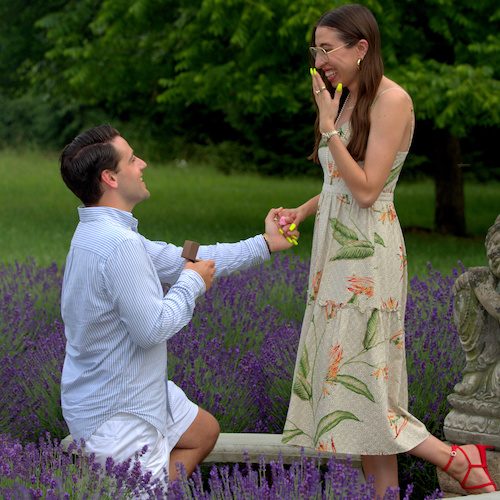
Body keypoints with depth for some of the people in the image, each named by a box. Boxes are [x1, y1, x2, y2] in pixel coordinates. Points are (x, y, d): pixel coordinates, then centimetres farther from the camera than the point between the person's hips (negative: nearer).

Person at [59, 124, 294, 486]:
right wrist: (193, 284, -10)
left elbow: (182, 260, 12)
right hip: (114, 414, -10)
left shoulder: (106, 232, 5)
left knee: (205, 432, 26)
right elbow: (153, 328, -27)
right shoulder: (119, 245, -29)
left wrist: (264, 244, 15)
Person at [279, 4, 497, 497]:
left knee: (359, 375, -8)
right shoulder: (345, 99, 14)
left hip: (367, 253, -9)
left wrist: (329, 127, -17)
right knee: (350, 374, 7)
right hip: (337, 250, 9)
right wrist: (301, 211, 6)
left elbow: (366, 188, -18)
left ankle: (458, 459, 1)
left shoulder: (390, 100, -12)